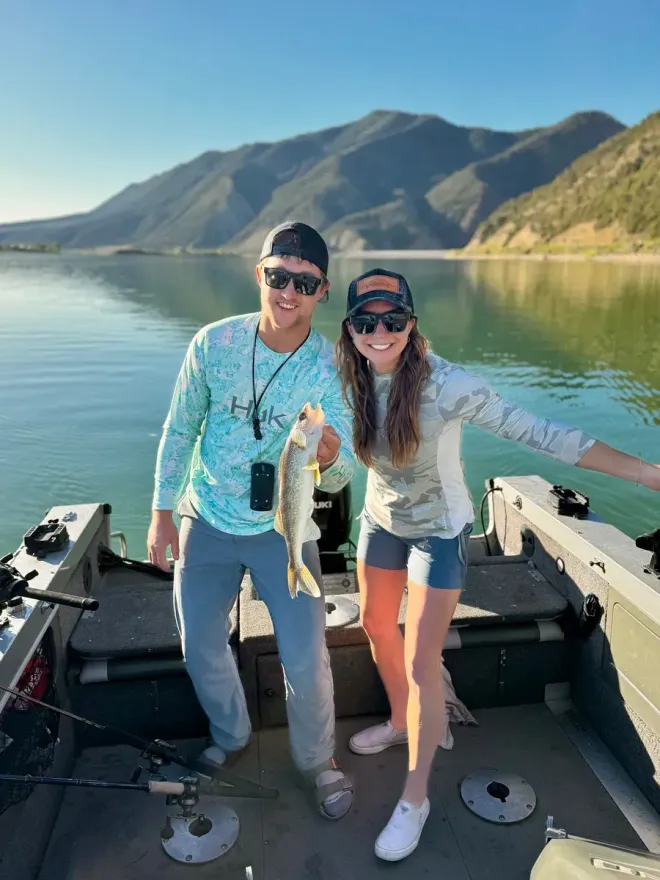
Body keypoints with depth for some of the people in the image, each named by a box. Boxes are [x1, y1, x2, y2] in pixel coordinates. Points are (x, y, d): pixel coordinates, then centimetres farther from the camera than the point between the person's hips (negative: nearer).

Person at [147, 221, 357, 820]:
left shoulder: (331, 367, -16)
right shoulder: (214, 342, -14)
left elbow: (339, 477, -19)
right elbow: (180, 430, -2)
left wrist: (329, 459, -44)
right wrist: (162, 512, 1)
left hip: (282, 528, -1)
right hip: (207, 522, 2)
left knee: (306, 661, -1)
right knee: (201, 648, 15)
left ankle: (318, 759, 31)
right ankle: (230, 737, 45)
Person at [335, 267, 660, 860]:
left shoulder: (446, 385, -31)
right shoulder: (350, 377, -16)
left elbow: (537, 433, -28)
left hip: (438, 531, -5)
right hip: (381, 519, 6)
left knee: (421, 664, -1)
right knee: (377, 626, 21)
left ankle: (415, 800, 23)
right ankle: (401, 722, 51)